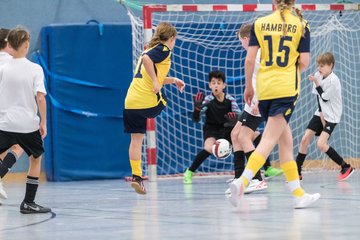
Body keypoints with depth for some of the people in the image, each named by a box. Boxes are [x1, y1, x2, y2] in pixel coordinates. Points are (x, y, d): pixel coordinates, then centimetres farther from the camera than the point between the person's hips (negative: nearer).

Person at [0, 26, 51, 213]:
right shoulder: (35, 69, -5)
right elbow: (40, 97, -12)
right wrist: (44, 122, -3)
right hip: (28, 124, -1)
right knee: (36, 158, 20)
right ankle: (28, 203, 20)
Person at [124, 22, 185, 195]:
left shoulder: (151, 49, 24)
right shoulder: (163, 50, -2)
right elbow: (146, 59, -23)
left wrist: (173, 80, 31)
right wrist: (156, 82, -19)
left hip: (131, 101, 7)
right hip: (150, 102, -7)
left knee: (136, 139, 9)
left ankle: (136, 176, 4)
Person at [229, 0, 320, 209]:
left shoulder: (260, 23, 5)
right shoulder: (301, 25, 0)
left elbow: (250, 59, 1)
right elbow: (304, 62, -2)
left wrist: (248, 87, 13)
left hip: (264, 88, 4)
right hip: (287, 88, -4)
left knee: (286, 141, 12)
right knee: (269, 140, -8)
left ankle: (299, 194, 15)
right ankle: (242, 181, -28)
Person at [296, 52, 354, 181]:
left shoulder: (334, 80, -20)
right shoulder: (318, 75, 0)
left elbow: (324, 98, -16)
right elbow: (318, 97, 3)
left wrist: (316, 83, -15)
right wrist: (321, 113, -7)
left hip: (331, 117, -7)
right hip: (320, 113, 7)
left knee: (321, 144, -18)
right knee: (305, 139, -1)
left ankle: (346, 167, -5)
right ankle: (297, 172, 7)